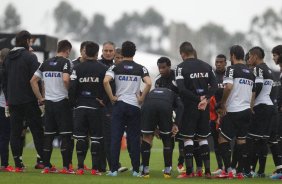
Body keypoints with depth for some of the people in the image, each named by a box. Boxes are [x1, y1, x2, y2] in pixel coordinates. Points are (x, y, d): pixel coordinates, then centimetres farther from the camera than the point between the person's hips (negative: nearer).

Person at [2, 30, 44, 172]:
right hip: (29, 101, -5)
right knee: (37, 131, -1)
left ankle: (18, 164, 3)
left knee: (15, 132, 5)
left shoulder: (8, 58, 11)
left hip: (12, 101, 5)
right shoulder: (30, 57, -8)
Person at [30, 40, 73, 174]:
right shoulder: (65, 62, -8)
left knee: (48, 135, 9)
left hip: (48, 102, 6)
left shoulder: (46, 63, 11)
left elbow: (33, 80, 9)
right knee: (65, 135, -2)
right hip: (62, 101, -6)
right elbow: (65, 79, -24)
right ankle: (65, 167, -4)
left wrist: (40, 98, 12)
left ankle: (46, 166, 10)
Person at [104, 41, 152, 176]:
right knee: (134, 138, 5)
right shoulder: (140, 69, 3)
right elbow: (148, 84, -12)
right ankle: (136, 169, 4)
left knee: (116, 138, 1)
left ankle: (114, 169, -2)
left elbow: (106, 81, -15)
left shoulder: (115, 67, 1)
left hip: (119, 104, 0)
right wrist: (142, 98, -1)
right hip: (134, 106, 1)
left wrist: (112, 97, -6)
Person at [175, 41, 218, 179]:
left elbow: (181, 89, -17)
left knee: (187, 137, 1)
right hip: (204, 107, 5)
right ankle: (207, 171, 7)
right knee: (203, 138, 11)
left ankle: (189, 171, -3)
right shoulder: (206, 66, 10)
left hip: (190, 106, -5)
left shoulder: (181, 67, -7)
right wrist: (205, 99, -8)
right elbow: (214, 85, 2)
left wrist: (198, 98, -13)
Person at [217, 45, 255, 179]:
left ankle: (228, 170, -10)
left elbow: (228, 87, -21)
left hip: (233, 111, -7)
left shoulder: (232, 69, -8)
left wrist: (222, 104, -11)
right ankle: (241, 171, 11)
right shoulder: (251, 73, 14)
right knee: (241, 140, 13)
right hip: (247, 111, 7)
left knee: (223, 139, 0)